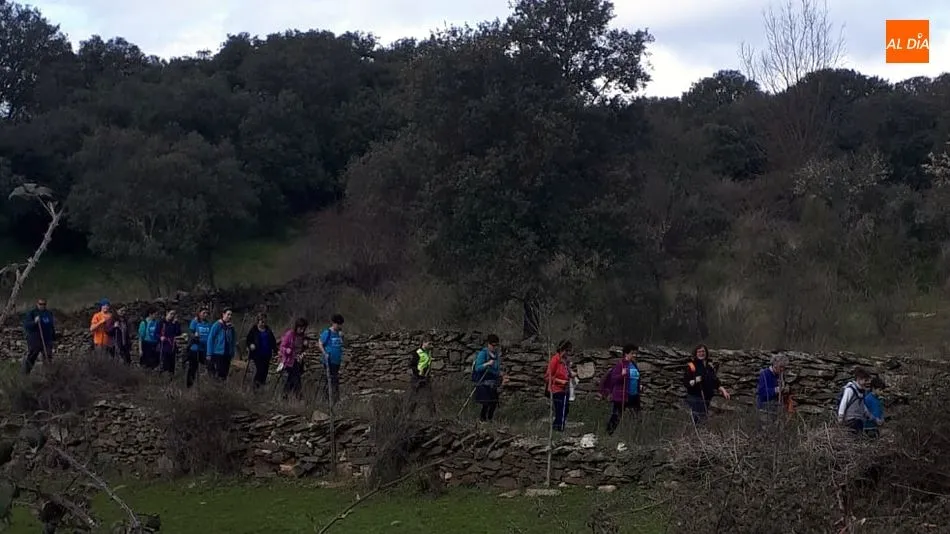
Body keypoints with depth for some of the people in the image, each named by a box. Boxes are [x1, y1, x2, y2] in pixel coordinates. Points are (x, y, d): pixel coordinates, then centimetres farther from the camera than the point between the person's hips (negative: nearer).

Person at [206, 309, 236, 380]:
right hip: (217, 353, -5)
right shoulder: (217, 325, -8)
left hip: (227, 355, 5)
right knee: (218, 373, -5)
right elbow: (210, 339, -8)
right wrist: (209, 354, -10)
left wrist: (232, 353, 7)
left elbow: (232, 341, 10)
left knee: (225, 373, 8)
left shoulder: (231, 327, 6)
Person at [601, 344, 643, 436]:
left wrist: (640, 385, 8)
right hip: (621, 396, -7)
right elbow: (613, 379, -14)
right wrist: (622, 375, -30)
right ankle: (609, 434, 8)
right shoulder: (620, 364, -10)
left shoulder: (635, 365, 12)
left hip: (634, 396, 7)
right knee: (616, 417, -1)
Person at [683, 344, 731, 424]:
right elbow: (685, 383, -8)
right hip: (695, 398, -6)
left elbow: (715, 381, 19)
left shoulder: (709, 366, 13)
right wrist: (695, 381, -25)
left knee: (704, 419, 8)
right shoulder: (691, 366, -5)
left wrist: (722, 389, 6)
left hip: (707, 399, 6)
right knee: (698, 421, -12)